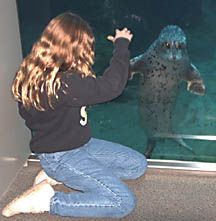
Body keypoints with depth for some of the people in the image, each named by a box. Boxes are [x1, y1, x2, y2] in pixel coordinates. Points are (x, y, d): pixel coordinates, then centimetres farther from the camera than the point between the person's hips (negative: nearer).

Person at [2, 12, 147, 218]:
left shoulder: (37, 72, -4)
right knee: (124, 202, -14)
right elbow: (111, 86, -34)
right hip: (60, 157, -10)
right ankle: (45, 200, -6)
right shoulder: (59, 84, -33)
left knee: (138, 165, 10)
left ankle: (58, 176, 10)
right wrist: (121, 44, -20)